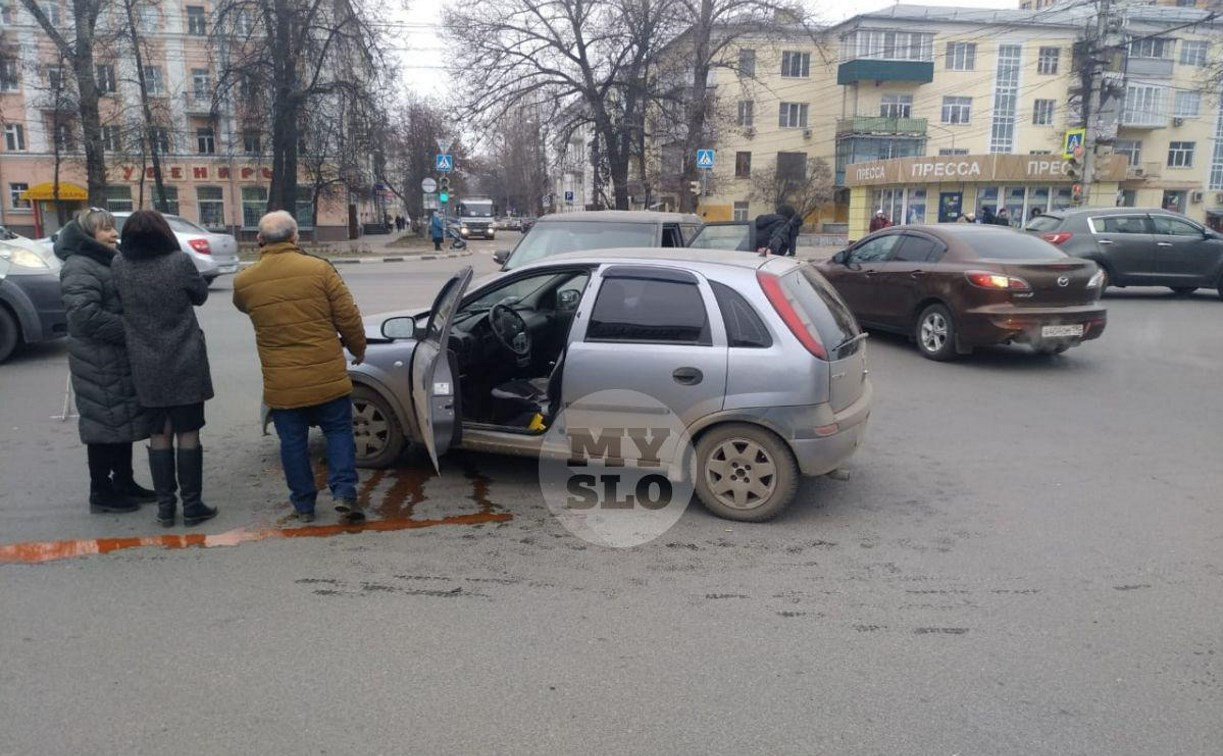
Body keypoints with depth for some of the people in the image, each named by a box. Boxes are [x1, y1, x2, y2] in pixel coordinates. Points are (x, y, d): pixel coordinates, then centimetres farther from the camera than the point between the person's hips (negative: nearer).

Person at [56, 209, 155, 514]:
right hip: (99, 362, -9)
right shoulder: (79, 268, -15)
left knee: (124, 419, 15)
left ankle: (124, 482, 26)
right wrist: (132, 331, -22)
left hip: (121, 357, 9)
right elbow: (86, 315, -25)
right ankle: (101, 492, 9)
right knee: (105, 422, -2)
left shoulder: (109, 261, 16)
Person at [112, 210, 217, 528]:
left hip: (146, 367, 3)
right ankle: (192, 505, 9)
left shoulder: (119, 266, -4)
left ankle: (164, 505, 16)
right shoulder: (179, 263, -13)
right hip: (185, 363, -3)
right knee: (188, 433, 5)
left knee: (159, 434, 12)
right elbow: (200, 295, 2)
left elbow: (120, 301, 9)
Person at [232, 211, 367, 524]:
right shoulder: (319, 269, -9)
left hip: (281, 383, 2)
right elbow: (348, 317, -6)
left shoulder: (244, 281, -2)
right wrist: (358, 349, 9)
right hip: (327, 377, -1)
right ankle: (344, 492, 4)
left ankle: (303, 504, 21)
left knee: (293, 442, 13)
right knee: (339, 432, 14)